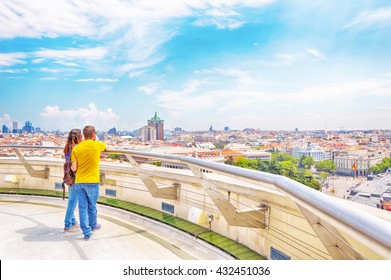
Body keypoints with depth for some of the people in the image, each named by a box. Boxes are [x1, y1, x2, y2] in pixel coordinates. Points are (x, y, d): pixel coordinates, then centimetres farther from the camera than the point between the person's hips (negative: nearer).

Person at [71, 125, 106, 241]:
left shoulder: (76, 148, -2)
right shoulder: (98, 145, -6)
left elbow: (73, 168, -4)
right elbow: (105, 147, 20)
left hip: (79, 182, 2)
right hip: (92, 182, -2)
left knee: (83, 207, 8)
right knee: (92, 206, 17)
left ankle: (87, 232, 11)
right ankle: (93, 225, 37)